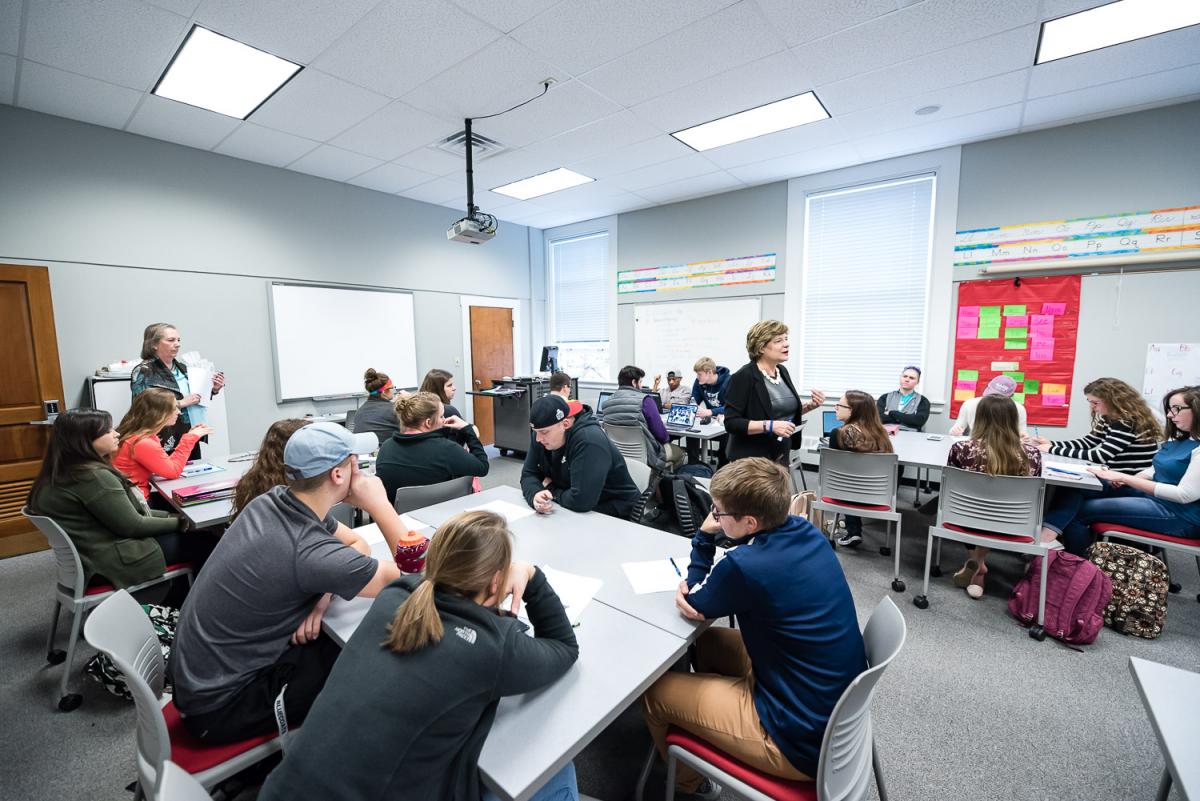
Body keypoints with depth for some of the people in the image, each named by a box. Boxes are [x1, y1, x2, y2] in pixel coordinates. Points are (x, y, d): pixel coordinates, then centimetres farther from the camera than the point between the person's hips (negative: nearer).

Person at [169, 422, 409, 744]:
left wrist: (324, 591, -14)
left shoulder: (273, 500, -9)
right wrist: (379, 504, -23)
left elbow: (357, 543, 4)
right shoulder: (309, 551, -34)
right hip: (218, 706, -7)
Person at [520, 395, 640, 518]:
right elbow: (528, 474, 0)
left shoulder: (590, 440, -28)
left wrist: (551, 490, -14)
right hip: (573, 510, 6)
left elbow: (580, 500, -30)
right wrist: (535, 495, -20)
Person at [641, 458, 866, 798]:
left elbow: (694, 605, -8)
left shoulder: (745, 566, -30)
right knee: (709, 641, 21)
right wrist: (695, 589, -10)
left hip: (806, 740, -8)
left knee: (653, 690, 7)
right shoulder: (807, 532, -7)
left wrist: (704, 535, -4)